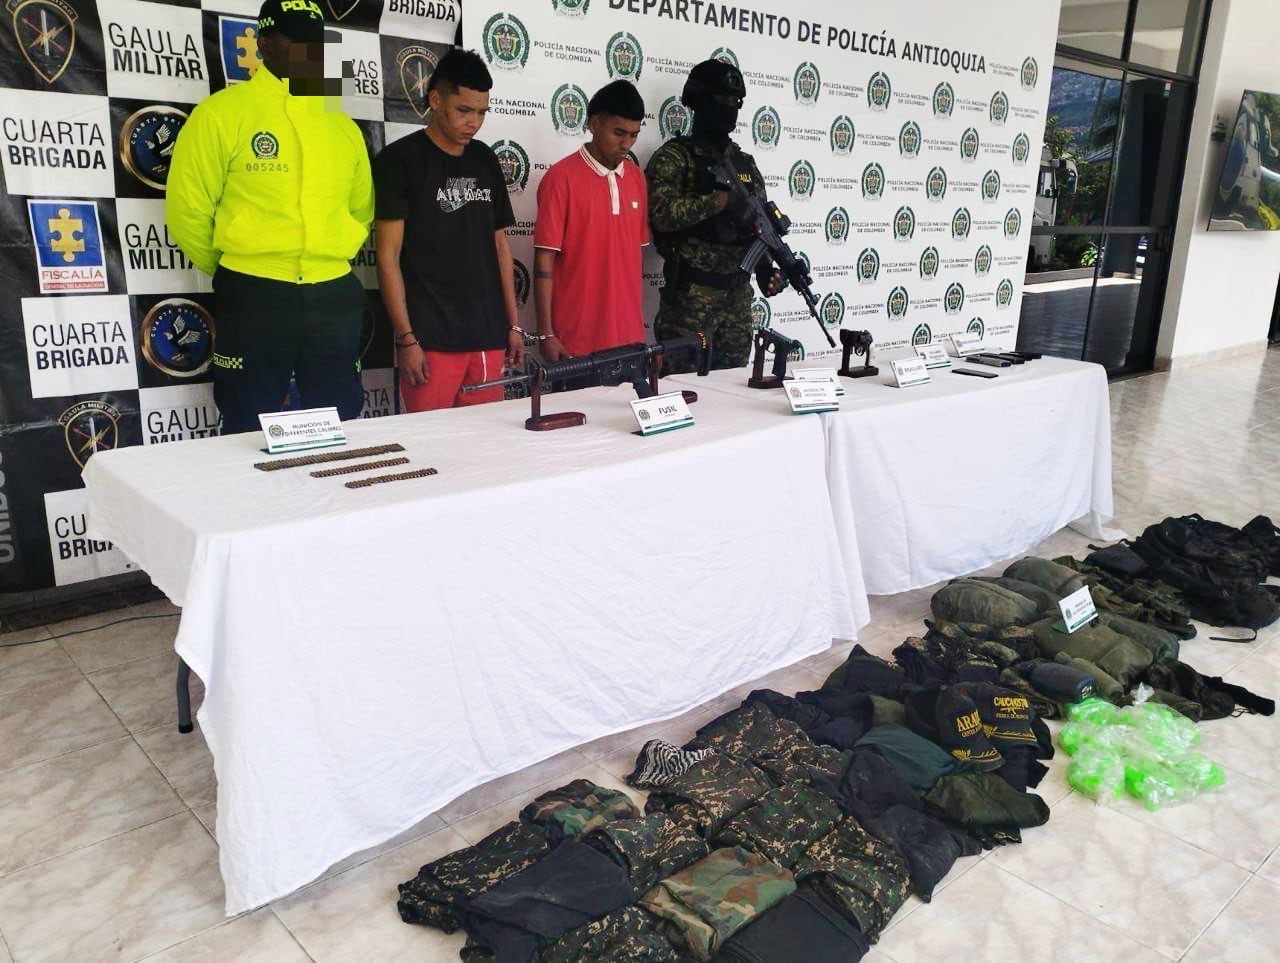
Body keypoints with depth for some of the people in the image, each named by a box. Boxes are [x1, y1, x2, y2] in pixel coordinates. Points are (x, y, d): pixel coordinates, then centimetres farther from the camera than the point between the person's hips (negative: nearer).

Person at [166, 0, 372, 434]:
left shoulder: (342, 124, 12)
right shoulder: (222, 112, -4)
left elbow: (361, 209, 22)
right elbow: (188, 210, -2)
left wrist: (327, 263, 16)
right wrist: (233, 274, 7)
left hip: (334, 297, 4)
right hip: (254, 297, -4)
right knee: (250, 433, 6)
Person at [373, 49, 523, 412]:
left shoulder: (485, 160, 13)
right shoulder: (400, 160, -3)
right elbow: (388, 257, -6)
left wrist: (513, 324, 13)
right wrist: (406, 338, -12)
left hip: (488, 336, 5)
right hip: (431, 340, -5)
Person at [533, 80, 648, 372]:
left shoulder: (636, 177, 9)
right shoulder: (561, 178, -8)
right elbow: (544, 260, -9)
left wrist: (639, 317, 14)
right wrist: (546, 334, -12)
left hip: (629, 336, 5)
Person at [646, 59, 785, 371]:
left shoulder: (745, 162, 14)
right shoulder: (673, 157, -4)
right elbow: (661, 213, -20)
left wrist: (766, 269, 0)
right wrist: (720, 200, -23)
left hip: (739, 294, 6)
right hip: (690, 296, -6)